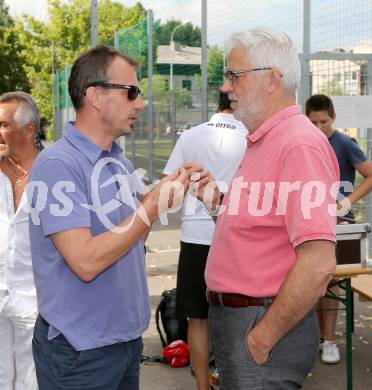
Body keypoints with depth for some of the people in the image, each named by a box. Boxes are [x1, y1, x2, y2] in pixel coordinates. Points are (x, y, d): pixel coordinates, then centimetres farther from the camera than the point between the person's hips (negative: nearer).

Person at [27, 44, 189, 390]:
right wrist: (155, 205, -23)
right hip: (80, 350, -8)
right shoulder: (57, 165, -19)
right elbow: (86, 262, -27)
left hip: (128, 335, 8)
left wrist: (164, 193, 0)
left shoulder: (121, 162, 7)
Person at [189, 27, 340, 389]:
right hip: (234, 315, 10)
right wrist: (219, 198, 6)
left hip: (263, 322, -10)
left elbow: (318, 263, -26)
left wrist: (262, 338, -20)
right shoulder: (261, 140, 12)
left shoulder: (300, 144, -20)